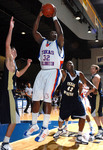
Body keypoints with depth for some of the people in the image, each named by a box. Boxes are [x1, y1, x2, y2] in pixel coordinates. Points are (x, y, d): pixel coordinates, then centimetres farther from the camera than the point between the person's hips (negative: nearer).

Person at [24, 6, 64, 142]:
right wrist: (39, 16, 1)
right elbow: (34, 31, 8)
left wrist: (54, 17, -11)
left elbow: (61, 33, -14)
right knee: (35, 98, 4)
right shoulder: (43, 41, 18)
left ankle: (45, 128, -9)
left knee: (47, 98, -15)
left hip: (54, 72, -6)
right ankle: (34, 125, 17)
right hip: (42, 72, 6)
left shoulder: (58, 43, 5)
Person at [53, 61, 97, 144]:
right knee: (61, 118, 9)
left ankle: (79, 137, 7)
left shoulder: (79, 74, 0)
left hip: (75, 98, 2)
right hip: (65, 100, -2)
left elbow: (86, 81, 6)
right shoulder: (64, 73, -9)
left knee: (83, 116, -8)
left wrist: (92, 87, -11)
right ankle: (60, 130, 44)